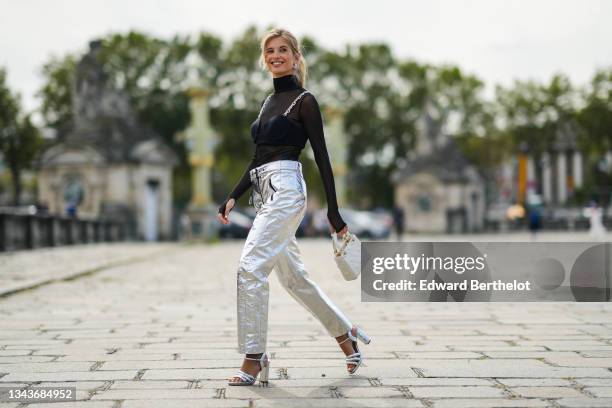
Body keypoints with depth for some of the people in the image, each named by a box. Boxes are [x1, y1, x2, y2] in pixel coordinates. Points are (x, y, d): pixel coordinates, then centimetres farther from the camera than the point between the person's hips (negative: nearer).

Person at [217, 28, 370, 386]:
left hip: (286, 189, -9)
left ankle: (254, 358, -8)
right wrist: (234, 196, 13)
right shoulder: (269, 101, 19)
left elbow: (321, 156, -7)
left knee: (251, 268, -16)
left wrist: (333, 210, -10)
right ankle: (346, 334, 28)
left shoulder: (304, 100, -3)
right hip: (266, 194, 9)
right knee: (294, 277, 12)